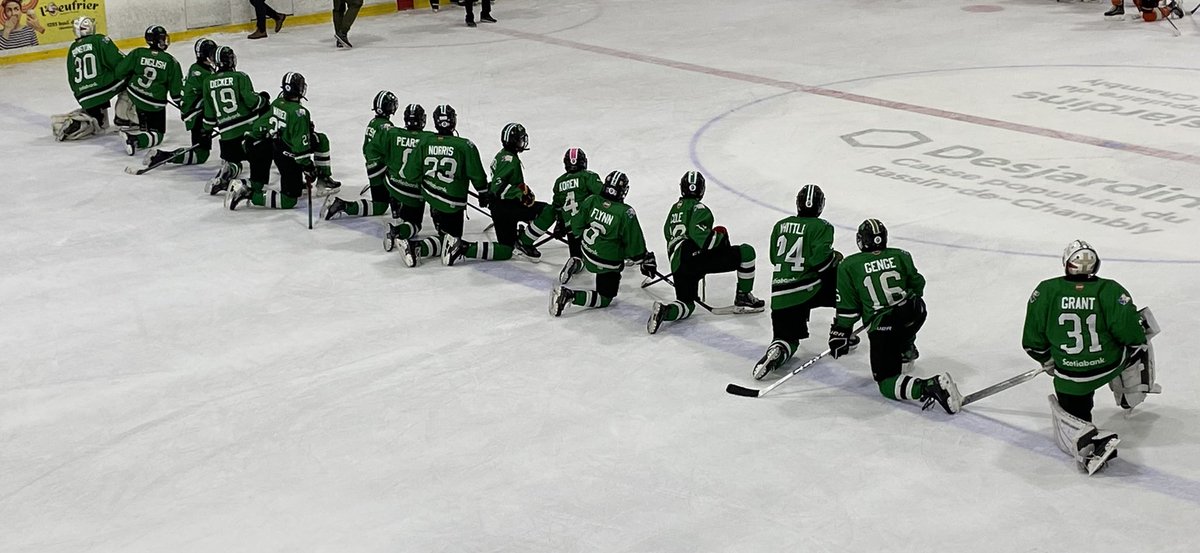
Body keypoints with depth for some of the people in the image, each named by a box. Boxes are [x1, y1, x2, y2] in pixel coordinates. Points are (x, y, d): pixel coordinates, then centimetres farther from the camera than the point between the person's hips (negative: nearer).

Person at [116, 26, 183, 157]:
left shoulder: (137, 54, -7)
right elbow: (176, 88, -7)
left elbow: (120, 72, -3)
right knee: (157, 134, 7)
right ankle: (136, 139, -20)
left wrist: (131, 78, 19)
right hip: (156, 105, -4)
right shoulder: (170, 61, -12)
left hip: (134, 96, 4)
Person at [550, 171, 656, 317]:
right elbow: (635, 243, -15)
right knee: (605, 299, 4)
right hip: (608, 264, -7)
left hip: (588, 255, 7)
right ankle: (570, 295, -15)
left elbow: (576, 225, 2)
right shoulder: (625, 213, -24)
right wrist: (646, 261, 1)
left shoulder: (591, 201, -11)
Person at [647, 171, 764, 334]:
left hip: (677, 266, 8)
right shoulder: (698, 208, -2)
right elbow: (699, 234, -18)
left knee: (687, 304, 21)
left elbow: (667, 233, 34)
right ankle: (743, 298, 7)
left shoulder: (674, 208, 23)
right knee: (746, 252, 0)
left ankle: (664, 310, -10)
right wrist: (720, 237, -4)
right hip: (695, 257, -8)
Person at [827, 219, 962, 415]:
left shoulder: (848, 266, 0)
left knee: (886, 382, -3)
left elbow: (847, 308, 0)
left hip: (881, 326, -4)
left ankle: (928, 387, -28)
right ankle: (907, 349, 49)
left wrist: (840, 334, 10)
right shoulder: (901, 256, 8)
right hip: (914, 315, 5)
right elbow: (917, 285, 17)